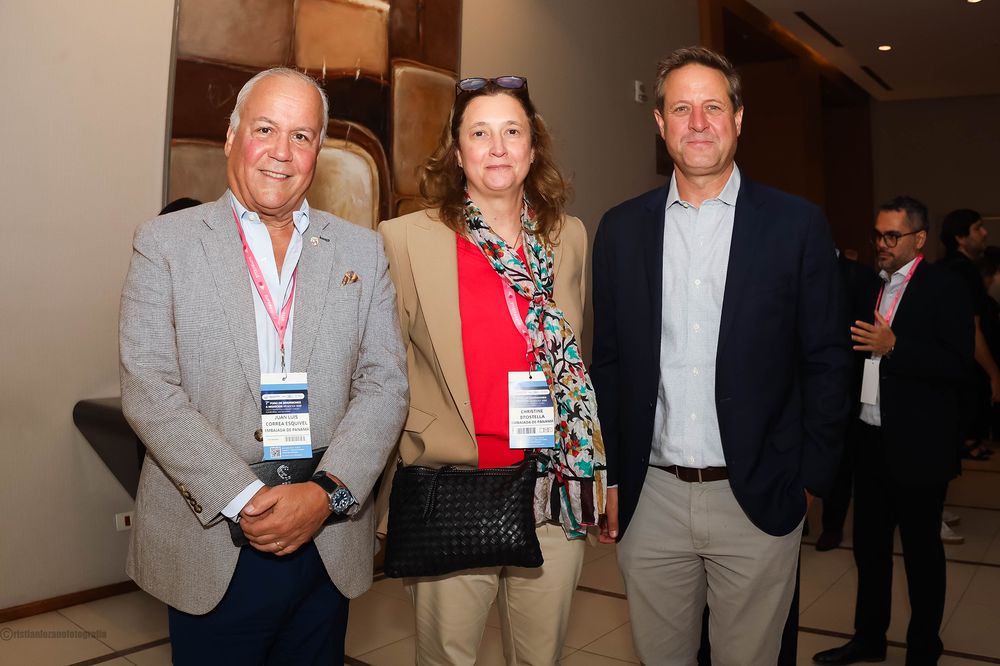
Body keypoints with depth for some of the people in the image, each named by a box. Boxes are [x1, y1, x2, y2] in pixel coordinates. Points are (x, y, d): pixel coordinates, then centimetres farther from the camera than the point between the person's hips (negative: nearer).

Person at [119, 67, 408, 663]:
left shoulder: (362, 251, 5)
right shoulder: (166, 243, 1)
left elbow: (385, 385, -1)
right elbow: (149, 390, -8)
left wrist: (327, 493, -14)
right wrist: (242, 499, -16)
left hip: (328, 546, 2)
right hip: (209, 552, -1)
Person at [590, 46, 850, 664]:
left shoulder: (798, 224, -2)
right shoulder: (622, 229, 4)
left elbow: (826, 361, 0)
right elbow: (609, 360, 6)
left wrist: (810, 479, -2)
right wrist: (609, 478, 5)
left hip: (758, 502, -1)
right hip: (650, 499, 2)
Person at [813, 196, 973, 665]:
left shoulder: (943, 288, -9)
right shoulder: (872, 287, 11)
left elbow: (957, 363, -18)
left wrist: (894, 346, -26)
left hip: (916, 446, -7)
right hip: (869, 439, 7)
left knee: (921, 551, 8)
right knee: (869, 544, 17)